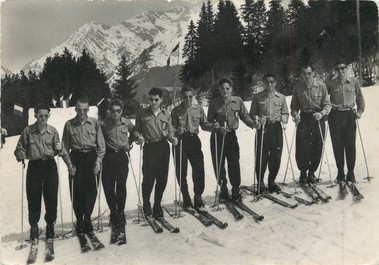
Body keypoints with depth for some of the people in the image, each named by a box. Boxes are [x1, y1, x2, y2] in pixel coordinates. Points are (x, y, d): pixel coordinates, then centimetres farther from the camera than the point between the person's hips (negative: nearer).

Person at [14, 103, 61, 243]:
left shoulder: (53, 131, 1)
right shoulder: (27, 131, -2)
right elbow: (20, 148, 4)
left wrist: (58, 149, -10)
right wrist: (21, 156, -14)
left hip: (49, 165, 1)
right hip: (34, 166, 0)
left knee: (51, 197, 2)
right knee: (33, 197, 2)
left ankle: (50, 225, 20)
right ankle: (34, 226, 20)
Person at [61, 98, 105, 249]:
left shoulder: (94, 123, 2)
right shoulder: (69, 125, 3)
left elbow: (101, 145, 4)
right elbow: (65, 147, 6)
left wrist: (98, 160, -5)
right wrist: (69, 163, -2)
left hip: (92, 157, 0)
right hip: (76, 159, 0)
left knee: (91, 191, -2)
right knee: (77, 192, 0)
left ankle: (86, 221, 10)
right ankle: (80, 223, 13)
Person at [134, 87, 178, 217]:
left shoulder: (166, 114, 10)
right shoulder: (142, 114, 5)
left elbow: (169, 131, 13)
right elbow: (136, 130, 6)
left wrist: (172, 138, -8)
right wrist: (139, 137, -15)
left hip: (163, 147, 3)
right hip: (149, 148, -2)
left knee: (162, 178, 5)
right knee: (148, 178, -5)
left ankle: (157, 205, 21)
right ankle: (146, 204, 16)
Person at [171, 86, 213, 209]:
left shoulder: (198, 109, 5)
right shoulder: (176, 111, 0)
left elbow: (204, 124, 8)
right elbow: (172, 128, -1)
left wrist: (213, 126, -10)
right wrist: (177, 131, -22)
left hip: (194, 140, 1)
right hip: (180, 142, -1)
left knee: (199, 169, -4)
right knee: (181, 172, 3)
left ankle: (198, 197, 14)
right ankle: (186, 200, 19)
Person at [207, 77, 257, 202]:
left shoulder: (238, 101, -1)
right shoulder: (214, 103, -5)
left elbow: (244, 115, 8)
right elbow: (210, 121, 0)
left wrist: (252, 123, -10)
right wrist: (218, 128, -17)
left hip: (231, 135, 1)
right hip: (217, 136, 0)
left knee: (234, 164, -3)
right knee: (219, 165, 5)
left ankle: (236, 191, 10)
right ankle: (223, 190, 20)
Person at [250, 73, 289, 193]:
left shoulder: (281, 97, 11)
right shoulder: (257, 97, 6)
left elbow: (285, 113, 16)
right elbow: (252, 114, 8)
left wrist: (284, 118, -5)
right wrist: (257, 119, -12)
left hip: (276, 128, 2)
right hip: (263, 128, -2)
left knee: (276, 156, 3)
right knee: (261, 156, -4)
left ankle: (271, 181, 20)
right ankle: (260, 182, 10)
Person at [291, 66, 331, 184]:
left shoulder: (321, 86, -3)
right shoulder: (297, 88, 2)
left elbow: (327, 104, -2)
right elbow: (294, 106, 9)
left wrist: (321, 113, -20)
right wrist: (295, 114, -11)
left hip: (318, 118, 0)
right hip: (303, 118, 1)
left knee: (317, 147, 2)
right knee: (301, 147, -6)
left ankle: (312, 172, 19)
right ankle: (303, 172, 13)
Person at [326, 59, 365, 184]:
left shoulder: (354, 82, 5)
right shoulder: (330, 84, 2)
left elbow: (360, 99, 13)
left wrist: (360, 111, 1)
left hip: (350, 115, 0)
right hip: (335, 116, 0)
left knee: (350, 144, -2)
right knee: (337, 144, 1)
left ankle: (351, 172, 7)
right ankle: (340, 172, 12)